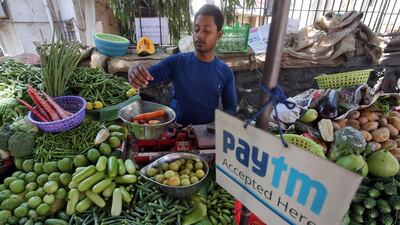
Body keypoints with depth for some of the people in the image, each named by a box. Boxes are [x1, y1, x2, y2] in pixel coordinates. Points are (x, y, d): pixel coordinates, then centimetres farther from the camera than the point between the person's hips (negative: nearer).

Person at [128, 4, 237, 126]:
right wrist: (135, 72, -32)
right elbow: (145, 78, -10)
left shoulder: (225, 72, -1)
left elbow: (230, 107, 3)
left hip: (207, 131, 0)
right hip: (176, 128, 1)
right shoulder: (176, 62, -4)